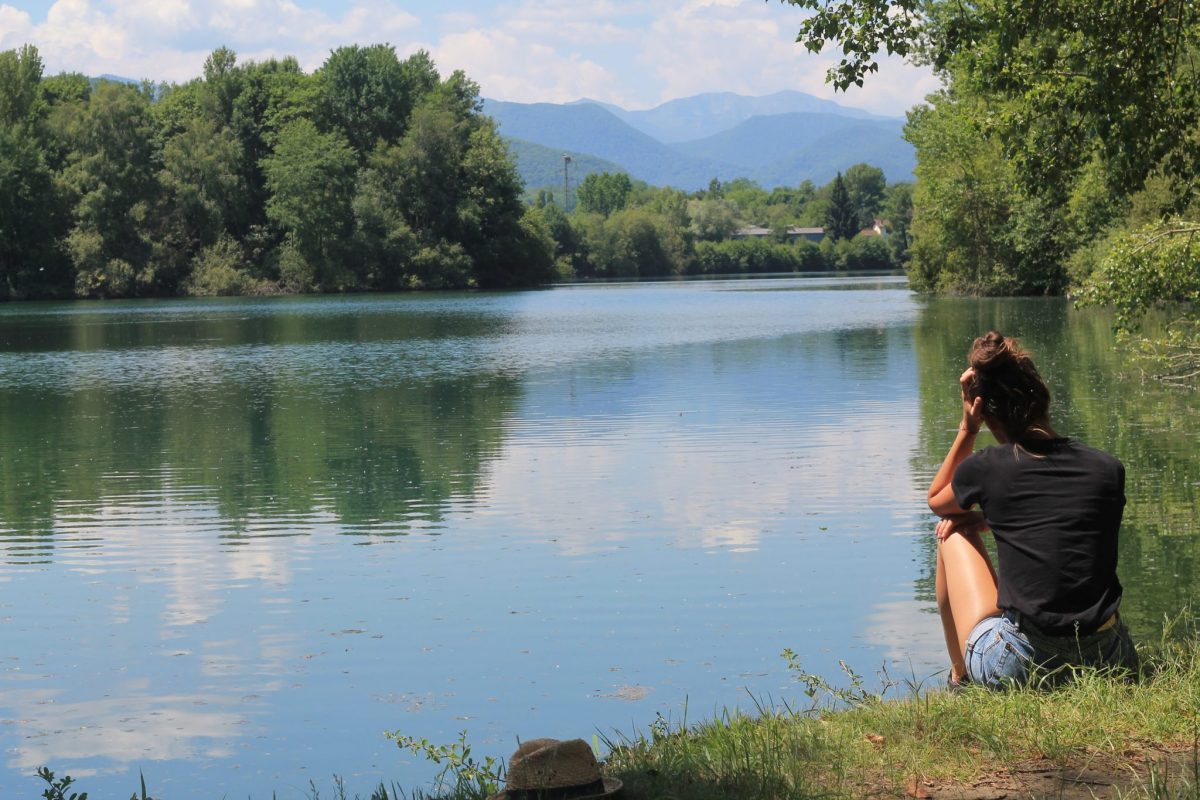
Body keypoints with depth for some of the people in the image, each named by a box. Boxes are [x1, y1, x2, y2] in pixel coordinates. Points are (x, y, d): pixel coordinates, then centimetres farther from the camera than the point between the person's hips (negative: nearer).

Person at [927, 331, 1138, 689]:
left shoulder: (986, 469, -5)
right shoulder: (1108, 468, 4)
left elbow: (936, 500, 21)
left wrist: (966, 429, 16)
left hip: (1016, 666, -4)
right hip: (1108, 662, 4)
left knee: (955, 532, 21)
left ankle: (960, 676, 29)